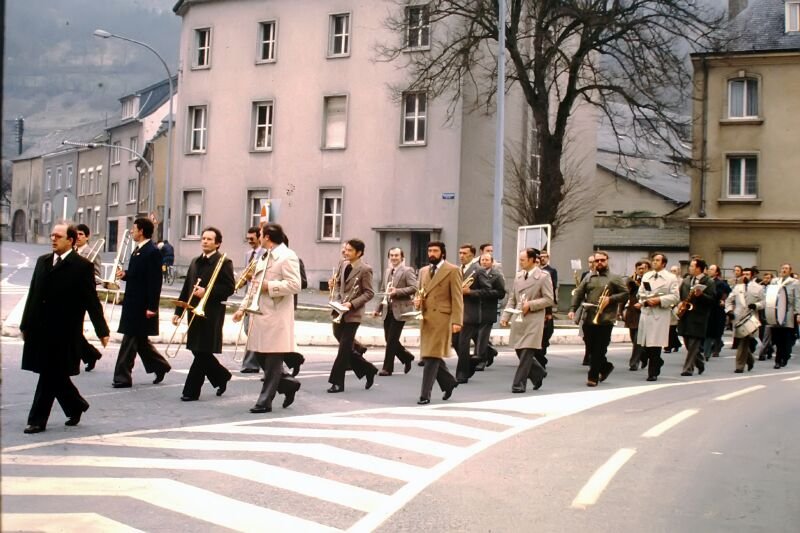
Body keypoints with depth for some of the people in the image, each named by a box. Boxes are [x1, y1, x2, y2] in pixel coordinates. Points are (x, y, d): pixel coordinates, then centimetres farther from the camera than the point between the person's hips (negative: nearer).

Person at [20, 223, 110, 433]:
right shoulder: (42, 261, 12)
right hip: (40, 329, 6)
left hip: (63, 332, -6)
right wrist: (25, 325, 15)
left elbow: (91, 301, -8)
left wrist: (102, 330, -10)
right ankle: (76, 406, 32)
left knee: (50, 374, -2)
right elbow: (33, 295, 15)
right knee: (54, 374, 12)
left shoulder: (82, 266, -7)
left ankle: (38, 419, 6)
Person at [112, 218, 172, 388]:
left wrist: (151, 307, -21)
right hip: (133, 302, 10)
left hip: (141, 304, -10)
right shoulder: (138, 249, 13)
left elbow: (155, 281, -19)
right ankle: (160, 366, 27)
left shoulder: (152, 252, -16)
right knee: (139, 339, 16)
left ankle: (123, 376, 2)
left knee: (131, 339, -4)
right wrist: (125, 274, 1)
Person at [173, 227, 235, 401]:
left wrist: (206, 292, -19)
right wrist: (178, 311, 11)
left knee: (203, 352, -5)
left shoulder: (223, 262, -6)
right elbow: (186, 288, 16)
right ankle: (221, 376, 31)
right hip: (194, 312, 7)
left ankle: (191, 391, 1)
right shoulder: (195, 262, 16)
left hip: (211, 314, -7)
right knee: (199, 352, 11)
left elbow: (229, 287, -12)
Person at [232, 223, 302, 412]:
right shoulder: (264, 257, 19)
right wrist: (243, 308, 15)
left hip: (277, 317, -9)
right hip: (260, 314, 9)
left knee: (273, 360, -2)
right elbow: (255, 285, 23)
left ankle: (265, 401, 3)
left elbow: (294, 285, -19)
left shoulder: (287, 256, -10)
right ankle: (288, 384, 25)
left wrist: (269, 286, -17)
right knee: (260, 357, 11)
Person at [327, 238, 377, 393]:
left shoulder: (365, 269, -10)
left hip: (353, 314, -7)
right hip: (339, 312, 7)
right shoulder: (344, 265, 11)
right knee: (345, 347, 11)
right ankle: (368, 369, 27)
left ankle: (337, 382, 1)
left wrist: (352, 304, -19)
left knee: (344, 348, -5)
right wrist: (336, 300, 4)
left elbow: (369, 293, -10)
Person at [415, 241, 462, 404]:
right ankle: (449, 381, 33)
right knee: (429, 356, 12)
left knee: (432, 356, -9)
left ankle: (425, 395, -7)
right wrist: (417, 300, 0)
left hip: (441, 318, -7)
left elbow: (457, 298, -7)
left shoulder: (452, 270, -3)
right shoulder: (423, 271, 16)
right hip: (425, 318, 7)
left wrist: (456, 321, -15)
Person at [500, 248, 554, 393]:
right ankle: (538, 374, 31)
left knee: (526, 353, -8)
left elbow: (549, 299, -8)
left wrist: (530, 305, -17)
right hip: (518, 320, 6)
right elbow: (512, 299, 15)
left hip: (533, 321, -6)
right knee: (520, 351, 10)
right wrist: (506, 316, 5)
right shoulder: (518, 275, 12)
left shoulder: (543, 276, -6)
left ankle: (519, 384, -2)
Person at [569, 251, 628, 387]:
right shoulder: (589, 278, 14)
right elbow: (578, 294, 9)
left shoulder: (614, 278, 4)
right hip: (588, 319, 4)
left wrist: (610, 299, -12)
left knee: (599, 350, -4)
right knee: (591, 348, 7)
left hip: (605, 320, -4)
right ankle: (606, 366, 30)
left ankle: (593, 377, 2)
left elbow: (625, 294, 1)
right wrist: (572, 309, -4)